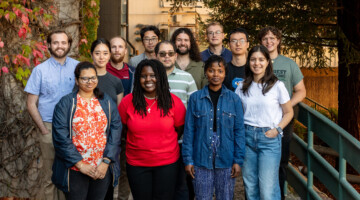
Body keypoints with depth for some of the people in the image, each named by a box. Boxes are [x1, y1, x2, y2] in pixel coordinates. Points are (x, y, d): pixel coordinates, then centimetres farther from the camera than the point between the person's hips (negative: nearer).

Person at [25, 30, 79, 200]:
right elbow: (31, 104, 2)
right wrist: (44, 129, -6)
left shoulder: (78, 67, 4)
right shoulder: (40, 70, 2)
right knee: (50, 176, 3)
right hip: (49, 128, -1)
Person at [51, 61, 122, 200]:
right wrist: (80, 164, -13)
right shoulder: (65, 104, -1)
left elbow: (115, 133, 1)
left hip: (103, 169, 2)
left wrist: (106, 162, -9)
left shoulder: (107, 102, 7)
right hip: (75, 170, -2)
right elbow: (61, 137, -8)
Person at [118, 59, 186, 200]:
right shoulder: (128, 102, -6)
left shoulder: (174, 102, -5)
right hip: (136, 163, 0)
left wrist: (164, 144, 7)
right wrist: (140, 143, 6)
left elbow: (179, 129, 7)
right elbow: (122, 128, 7)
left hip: (167, 163, 0)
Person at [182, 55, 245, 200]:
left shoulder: (234, 99, 2)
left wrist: (238, 160, -3)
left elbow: (239, 131, 2)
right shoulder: (195, 98, 0)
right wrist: (188, 159, -3)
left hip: (226, 160, 1)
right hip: (201, 159, 0)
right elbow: (189, 130, 0)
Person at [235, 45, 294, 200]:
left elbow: (289, 113, 5)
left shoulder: (277, 86, -2)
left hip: (269, 138, -3)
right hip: (247, 136, 4)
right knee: (250, 186, 9)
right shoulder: (242, 86, 8)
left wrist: (277, 129, -9)